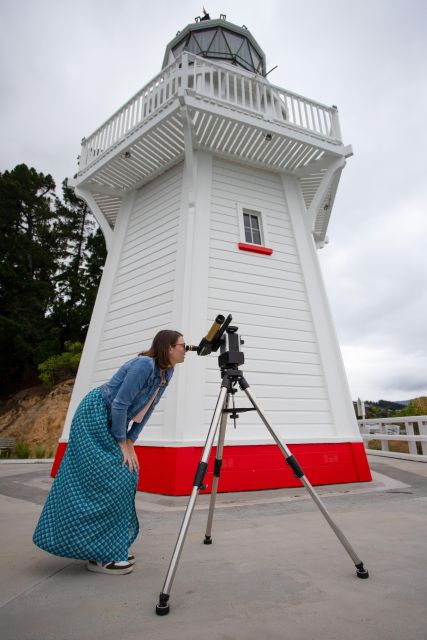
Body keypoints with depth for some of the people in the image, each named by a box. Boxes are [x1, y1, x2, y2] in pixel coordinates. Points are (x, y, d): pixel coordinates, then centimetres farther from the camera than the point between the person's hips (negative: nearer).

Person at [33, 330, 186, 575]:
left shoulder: (166, 372, 2)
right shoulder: (144, 364, -25)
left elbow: (148, 407, 7)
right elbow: (119, 403, -24)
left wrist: (131, 441, 5)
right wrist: (122, 442, -13)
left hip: (112, 423, 9)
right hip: (94, 417, -9)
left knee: (126, 477, 9)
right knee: (109, 482, -7)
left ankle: (111, 549, 25)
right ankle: (100, 555, 10)